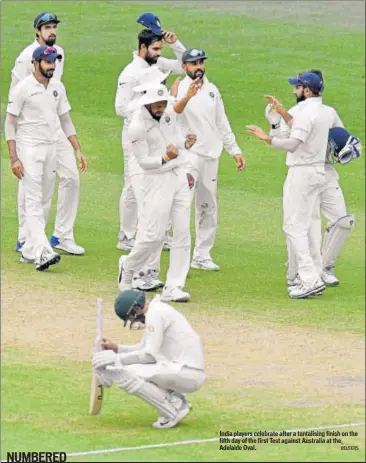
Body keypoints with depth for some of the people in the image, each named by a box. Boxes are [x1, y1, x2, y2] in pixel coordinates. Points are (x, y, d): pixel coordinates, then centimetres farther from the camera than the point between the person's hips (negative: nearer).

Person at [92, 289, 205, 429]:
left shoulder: (155, 314, -12)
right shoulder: (156, 310, 18)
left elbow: (150, 355, -18)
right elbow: (144, 348, 27)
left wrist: (116, 358, -12)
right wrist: (117, 348, 15)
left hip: (189, 374, -11)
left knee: (124, 374, -18)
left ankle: (172, 412, -9)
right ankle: (175, 400, 12)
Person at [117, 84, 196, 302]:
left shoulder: (169, 112, 4)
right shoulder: (137, 127, -17)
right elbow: (143, 161, -14)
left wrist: (185, 144, 1)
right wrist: (165, 159, -29)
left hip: (179, 177, 7)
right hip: (157, 180, -7)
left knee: (183, 233, 1)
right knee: (154, 235, -9)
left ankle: (174, 287, 4)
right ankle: (128, 266, 20)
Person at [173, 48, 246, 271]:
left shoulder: (212, 90, 12)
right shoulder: (180, 90, -8)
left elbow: (222, 124, 19)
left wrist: (235, 150, 14)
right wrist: (186, 96, -48)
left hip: (211, 155, 7)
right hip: (189, 154, -7)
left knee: (208, 207, 11)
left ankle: (202, 255, 19)